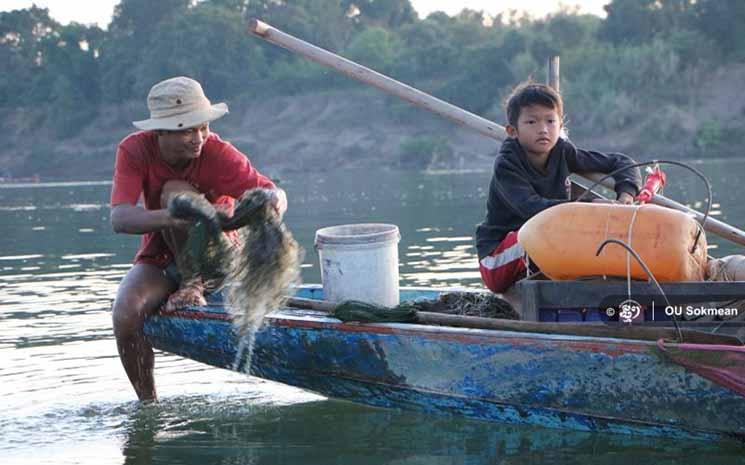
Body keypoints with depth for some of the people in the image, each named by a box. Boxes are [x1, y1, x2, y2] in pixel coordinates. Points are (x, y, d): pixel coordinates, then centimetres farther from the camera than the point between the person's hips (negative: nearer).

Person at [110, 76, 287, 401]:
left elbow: (274, 193, -25)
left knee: (175, 192, -27)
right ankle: (147, 403, -8)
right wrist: (179, 217, -50)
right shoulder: (135, 151, -17)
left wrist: (274, 200, -52)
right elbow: (119, 219, -32)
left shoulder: (218, 153, -20)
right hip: (158, 259, 2)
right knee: (125, 314, -28)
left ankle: (194, 285, -14)